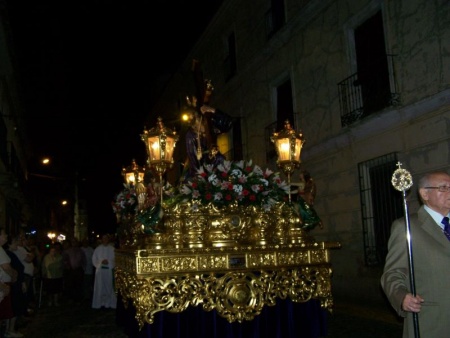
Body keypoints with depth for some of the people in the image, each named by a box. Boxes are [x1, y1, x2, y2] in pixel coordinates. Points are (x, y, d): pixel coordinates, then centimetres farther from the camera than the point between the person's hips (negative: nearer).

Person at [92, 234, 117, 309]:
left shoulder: (112, 249, 3)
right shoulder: (98, 249, 6)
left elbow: (115, 259, 1)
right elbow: (94, 259, 6)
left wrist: (108, 262, -16)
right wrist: (101, 262, -11)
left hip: (109, 270, -1)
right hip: (100, 270, 1)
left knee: (109, 287, 1)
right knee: (100, 287, 1)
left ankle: (109, 303, 7)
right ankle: (100, 303, 7)